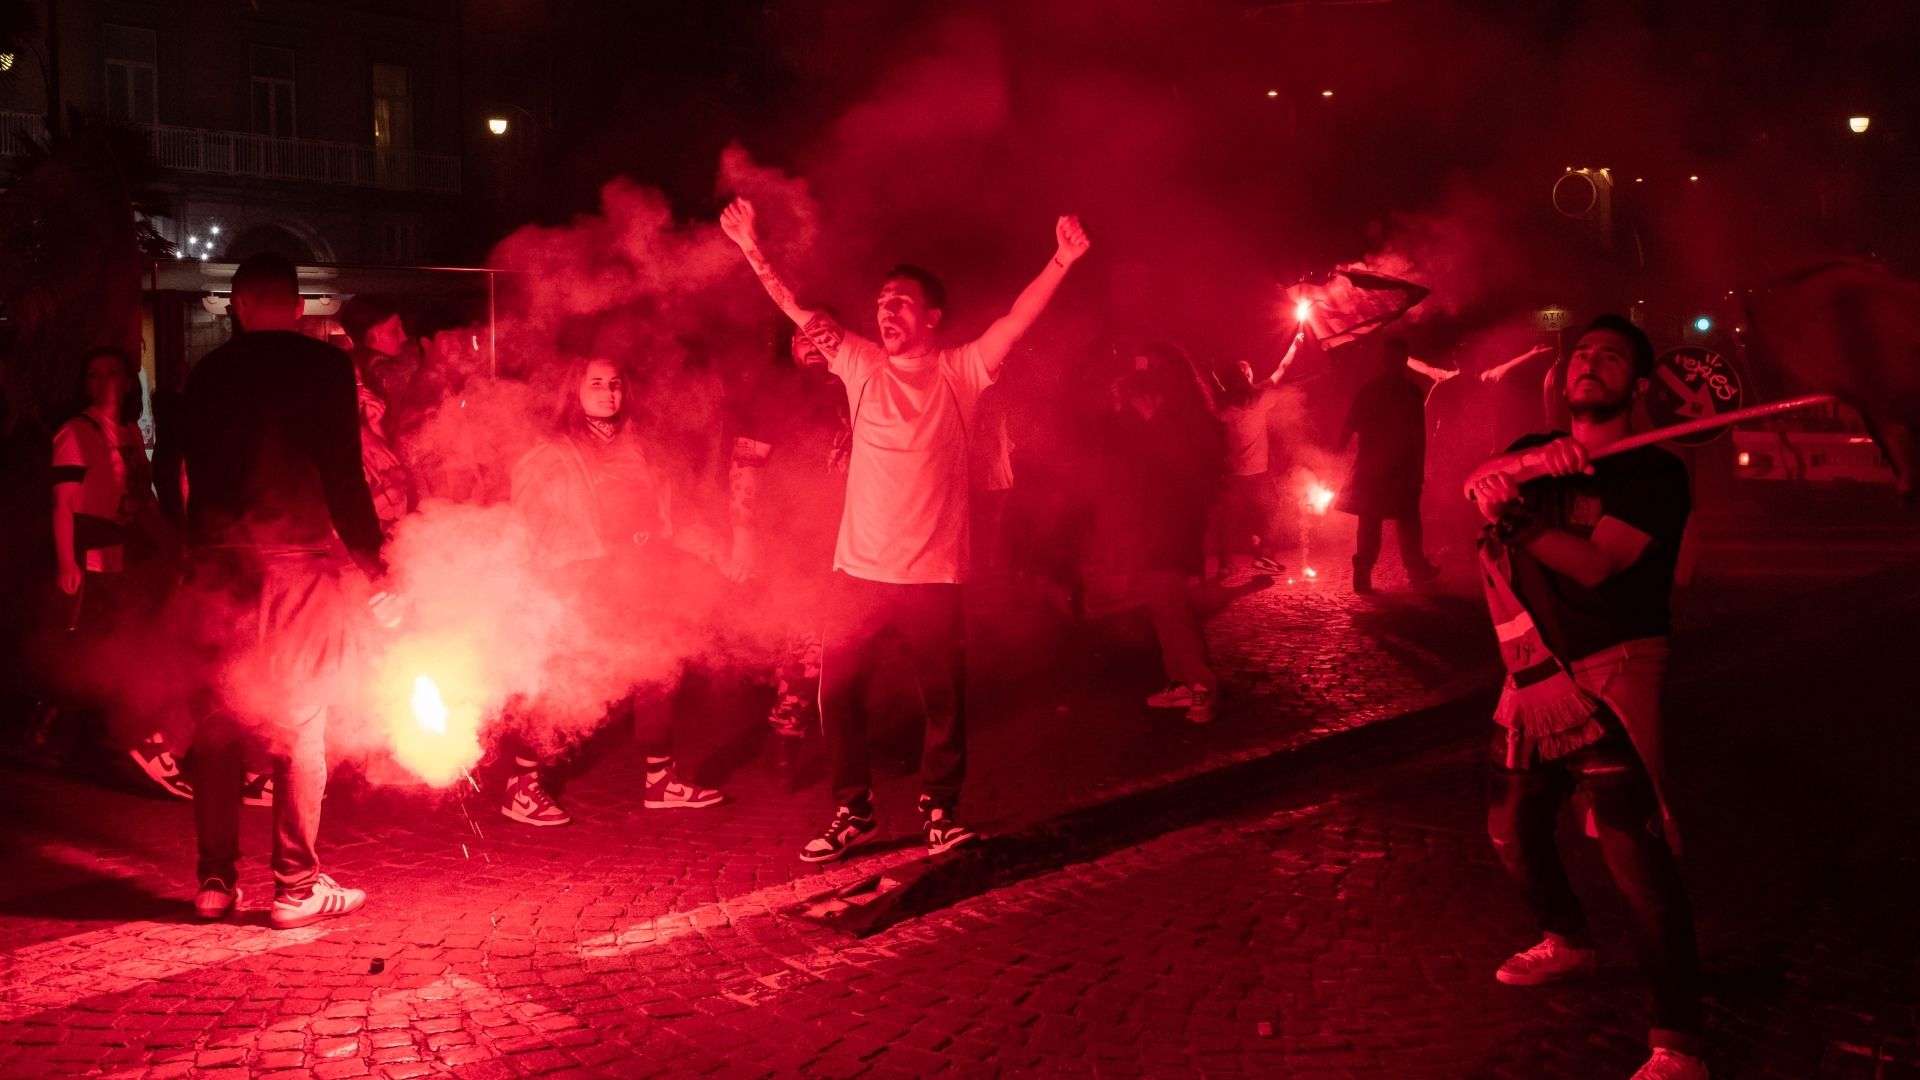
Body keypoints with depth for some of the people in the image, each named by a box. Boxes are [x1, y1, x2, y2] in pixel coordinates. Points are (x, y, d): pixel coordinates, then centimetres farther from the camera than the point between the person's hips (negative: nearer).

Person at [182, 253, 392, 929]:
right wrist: (372, 567, -4)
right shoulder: (325, 367, -4)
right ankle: (297, 886, 3)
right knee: (300, 726, 2)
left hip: (219, 562, 4)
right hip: (299, 558, -4)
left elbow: (198, 475, 12)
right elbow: (344, 475, -9)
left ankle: (215, 881, 15)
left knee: (219, 723, 11)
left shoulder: (207, 374, 9)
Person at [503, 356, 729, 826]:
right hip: (581, 593, -5)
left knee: (655, 678, 7)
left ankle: (662, 779, 20)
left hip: (638, 590, 5)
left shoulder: (634, 448, 15)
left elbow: (662, 519, 15)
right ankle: (520, 787, 4)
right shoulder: (553, 455, 0)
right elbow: (525, 524, -4)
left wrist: (706, 546, 7)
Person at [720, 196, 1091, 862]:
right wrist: (750, 248, -7)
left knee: (944, 700, 5)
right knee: (838, 693, 4)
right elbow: (799, 313, 2)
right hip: (860, 569, 2)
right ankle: (853, 812, 20)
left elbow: (1017, 320, -13)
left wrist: (1060, 262, -26)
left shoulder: (959, 372, -1)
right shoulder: (862, 366, 6)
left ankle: (939, 812, 23)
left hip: (935, 574, -2)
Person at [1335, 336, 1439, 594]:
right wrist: (1419, 467, -2)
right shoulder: (1411, 391, -6)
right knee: (1407, 519, 11)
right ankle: (1416, 568, 21)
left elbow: (1350, 425, 1)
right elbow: (1419, 434, -7)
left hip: (1369, 466, 3)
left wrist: (1337, 451, 11)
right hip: (1401, 467, -2)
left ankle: (1363, 573, -3)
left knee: (1369, 521, 4)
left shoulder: (1369, 388, 2)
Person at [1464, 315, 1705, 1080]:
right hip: (1532, 676, 7)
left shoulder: (1653, 473, -5)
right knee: (1512, 829, 20)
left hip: (1607, 678, -7)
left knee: (1633, 852, -16)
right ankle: (1568, 943, 46)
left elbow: (1594, 563, -18)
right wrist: (1534, 462, -29)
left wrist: (1517, 519, -30)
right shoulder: (1537, 452, 14)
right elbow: (1480, 479, -9)